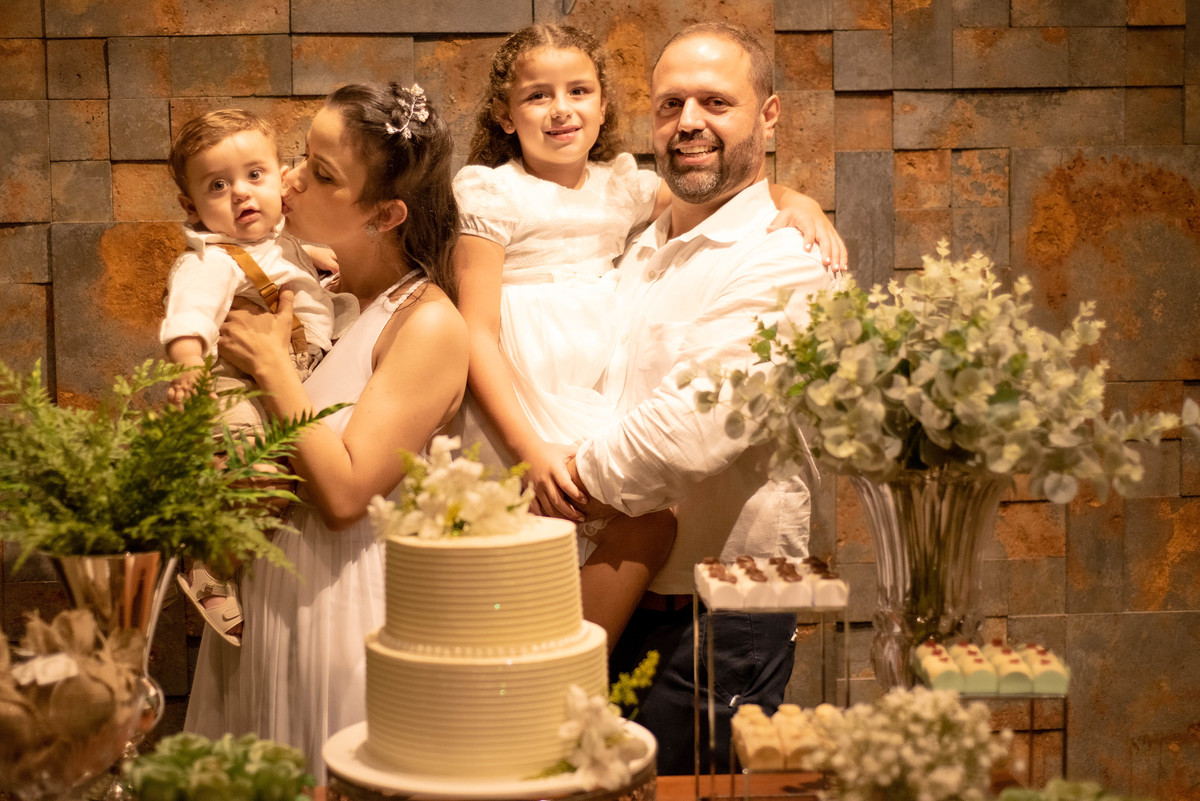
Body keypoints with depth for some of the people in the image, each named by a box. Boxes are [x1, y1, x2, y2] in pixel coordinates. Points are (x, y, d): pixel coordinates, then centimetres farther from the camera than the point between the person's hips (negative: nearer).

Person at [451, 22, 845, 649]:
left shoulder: (620, 185, 15)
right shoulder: (491, 192, -2)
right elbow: (475, 332, -8)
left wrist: (801, 203, 1)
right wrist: (529, 450, -19)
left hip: (599, 404, 7)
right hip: (517, 408, -7)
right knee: (649, 516, -23)